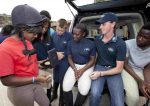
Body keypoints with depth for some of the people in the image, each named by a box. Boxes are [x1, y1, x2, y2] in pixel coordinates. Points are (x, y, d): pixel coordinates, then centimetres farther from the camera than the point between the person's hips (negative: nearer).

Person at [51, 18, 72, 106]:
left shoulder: (69, 36, -13)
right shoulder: (53, 35, -1)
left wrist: (63, 54, -19)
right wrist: (56, 53, -15)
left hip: (64, 62, -3)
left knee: (62, 81, 9)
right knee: (55, 79, 21)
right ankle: (54, 94, 46)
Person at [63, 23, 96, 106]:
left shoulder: (91, 44, -9)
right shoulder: (70, 43, -2)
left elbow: (92, 60, -5)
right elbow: (69, 58, 3)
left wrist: (82, 70, -15)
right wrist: (75, 69, -12)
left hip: (87, 66, -2)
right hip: (74, 66, 3)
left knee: (84, 90, -21)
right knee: (66, 87, -17)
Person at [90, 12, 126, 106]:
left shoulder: (120, 44, -12)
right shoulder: (97, 40, 0)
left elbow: (119, 69, -10)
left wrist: (101, 74, -15)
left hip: (114, 71, -2)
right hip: (99, 67, 2)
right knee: (95, 94, -27)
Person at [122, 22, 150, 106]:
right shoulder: (128, 44, -21)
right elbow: (125, 64, -13)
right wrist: (139, 81, -23)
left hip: (142, 71, 4)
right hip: (128, 70, -3)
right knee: (133, 97, -24)